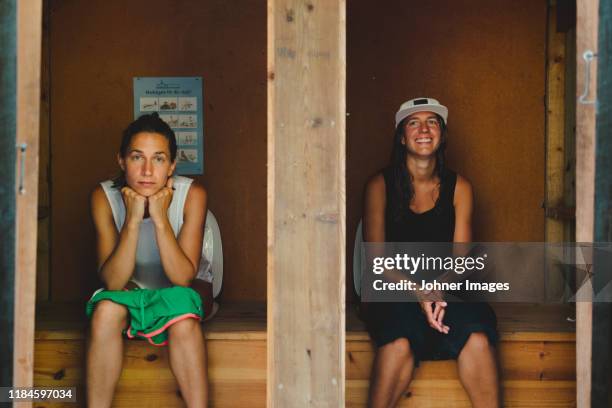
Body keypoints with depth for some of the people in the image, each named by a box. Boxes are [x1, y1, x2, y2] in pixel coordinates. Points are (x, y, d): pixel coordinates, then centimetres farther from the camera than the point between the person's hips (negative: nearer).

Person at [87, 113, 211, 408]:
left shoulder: (191, 194, -20)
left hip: (181, 293, -1)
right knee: (106, 309, -32)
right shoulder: (105, 196, -17)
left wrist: (160, 218, -34)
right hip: (130, 293, 1)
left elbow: (183, 278, -24)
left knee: (182, 314, -35)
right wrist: (133, 219, -34)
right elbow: (112, 281, -23)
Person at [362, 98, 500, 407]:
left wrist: (439, 292, -18)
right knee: (399, 341, -35)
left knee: (477, 338, -29)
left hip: (446, 292, 2)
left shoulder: (458, 188, 9)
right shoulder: (380, 186, 2)